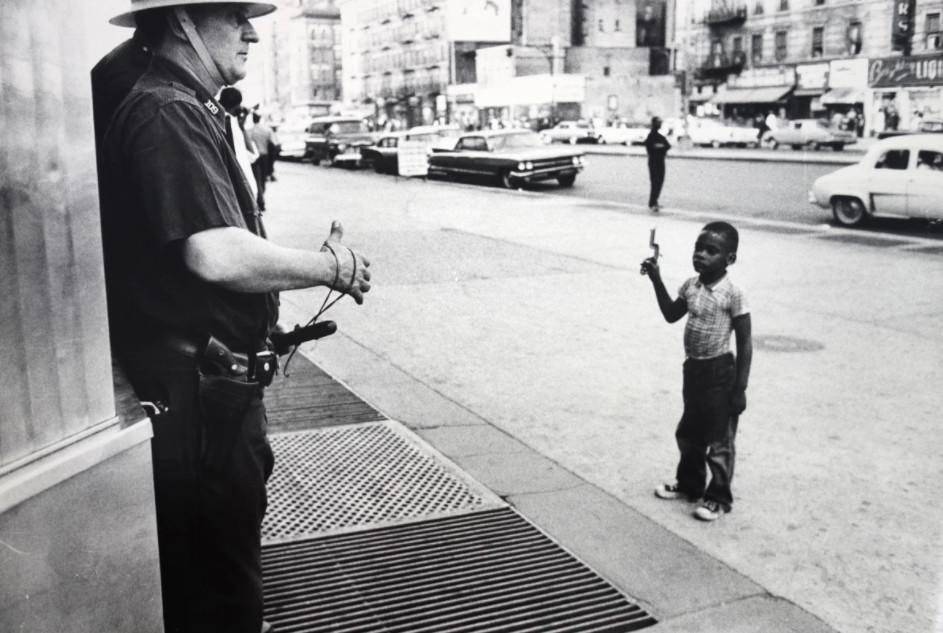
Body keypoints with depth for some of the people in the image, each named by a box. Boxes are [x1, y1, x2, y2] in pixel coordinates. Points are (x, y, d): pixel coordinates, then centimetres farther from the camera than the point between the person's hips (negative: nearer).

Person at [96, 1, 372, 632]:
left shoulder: (192, 111, 16)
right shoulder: (166, 114, -18)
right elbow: (216, 254, -29)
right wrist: (334, 266, -16)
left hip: (214, 379, 11)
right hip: (198, 388, -10)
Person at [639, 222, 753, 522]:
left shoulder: (732, 294, -18)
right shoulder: (691, 286, 1)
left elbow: (745, 343, -15)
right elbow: (671, 315, 18)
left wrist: (739, 388, -15)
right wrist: (656, 279, 7)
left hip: (719, 373, -7)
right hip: (693, 368, 7)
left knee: (719, 441, 5)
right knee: (688, 434, 21)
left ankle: (719, 497, 21)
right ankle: (689, 484, 39)